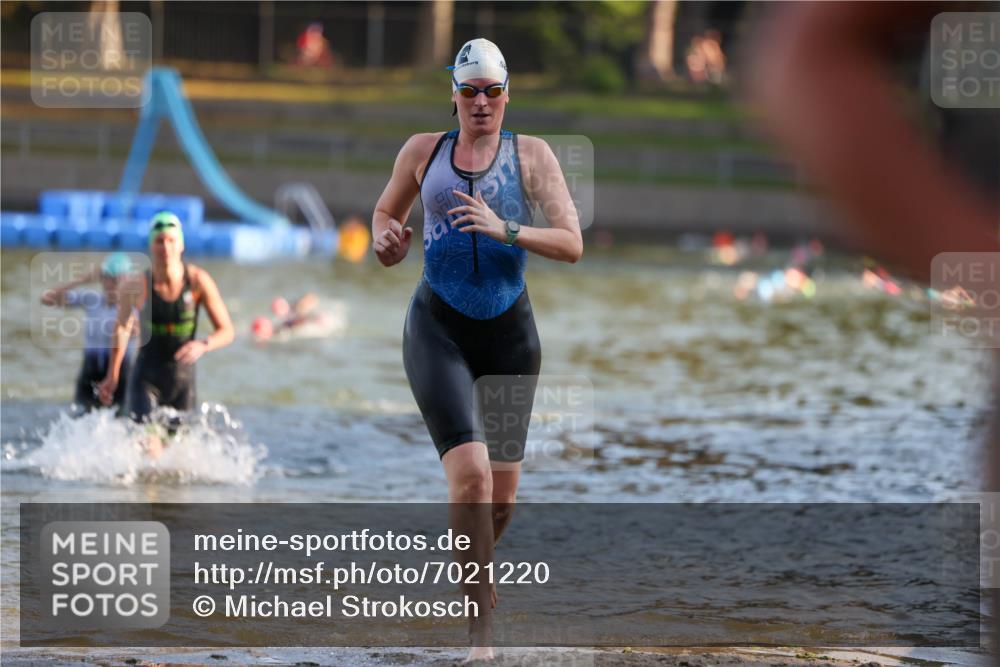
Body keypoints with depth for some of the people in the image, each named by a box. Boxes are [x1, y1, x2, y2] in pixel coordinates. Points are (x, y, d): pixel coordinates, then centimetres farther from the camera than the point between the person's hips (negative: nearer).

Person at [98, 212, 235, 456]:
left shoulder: (198, 281, -12)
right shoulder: (138, 285, -13)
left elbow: (227, 331, -6)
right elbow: (121, 327, 8)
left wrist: (203, 345, -28)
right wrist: (113, 374, 15)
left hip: (182, 378, 2)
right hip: (146, 377, -2)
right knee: (149, 449, -22)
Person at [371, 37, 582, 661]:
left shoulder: (531, 154, 1)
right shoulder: (423, 151, 6)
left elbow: (572, 244, -7)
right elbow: (384, 212, 23)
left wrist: (505, 231, -21)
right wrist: (387, 239, 1)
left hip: (510, 332, 1)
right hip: (439, 329, -1)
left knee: (503, 490, 11)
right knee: (470, 471, -20)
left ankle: (475, 567, 45)